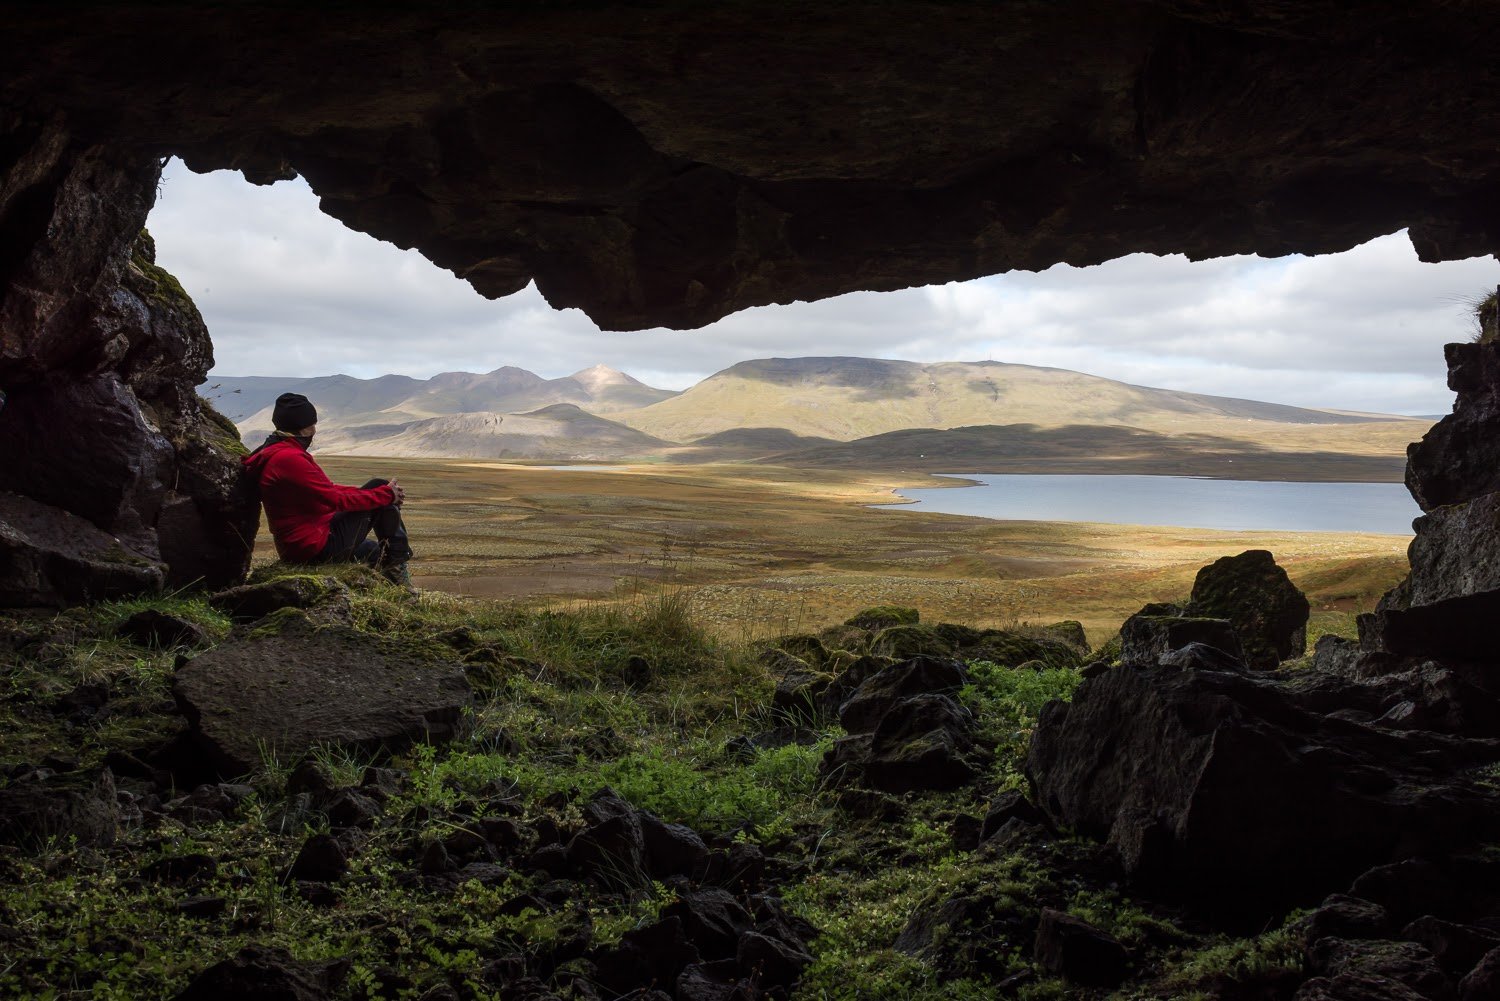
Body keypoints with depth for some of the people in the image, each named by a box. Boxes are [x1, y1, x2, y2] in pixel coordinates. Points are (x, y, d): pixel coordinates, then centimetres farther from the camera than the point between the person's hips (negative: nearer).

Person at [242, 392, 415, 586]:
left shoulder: (273, 453, 12)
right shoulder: (288, 459, -22)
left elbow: (328, 490, 14)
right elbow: (337, 500, -20)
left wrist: (386, 493, 7)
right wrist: (387, 494, -8)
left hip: (298, 547, 11)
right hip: (317, 549, -11)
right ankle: (396, 568, 5)